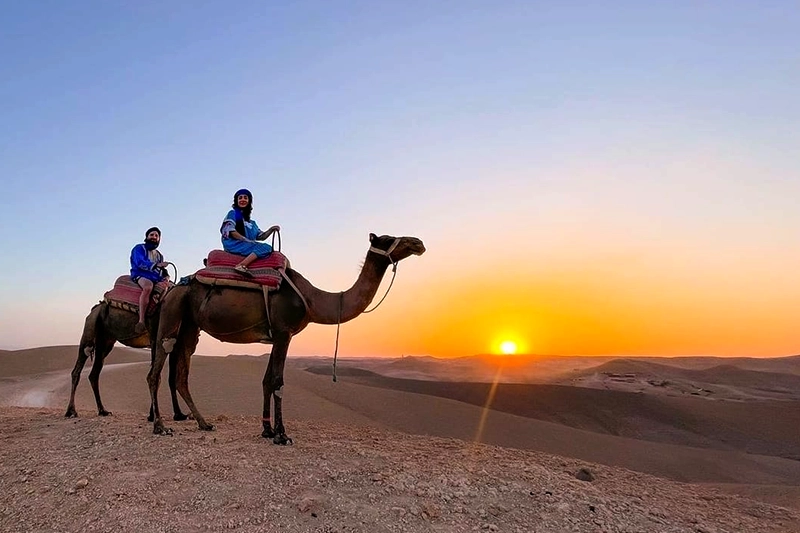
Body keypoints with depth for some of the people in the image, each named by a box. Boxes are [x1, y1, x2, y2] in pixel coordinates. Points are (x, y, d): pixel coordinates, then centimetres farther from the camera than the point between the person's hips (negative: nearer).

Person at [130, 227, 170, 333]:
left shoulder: (159, 255, 26)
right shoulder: (139, 248, 6)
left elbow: (161, 270, 21)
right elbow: (140, 263, -12)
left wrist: (165, 275, -3)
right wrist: (156, 265, -22)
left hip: (156, 278, 7)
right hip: (140, 275, -7)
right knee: (148, 286, -39)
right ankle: (141, 321, -45)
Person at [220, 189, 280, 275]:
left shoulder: (251, 222, 26)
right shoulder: (233, 213, 7)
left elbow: (261, 236, 20)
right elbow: (231, 232, -7)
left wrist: (271, 229, 3)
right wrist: (247, 240, -15)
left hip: (248, 246, 7)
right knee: (266, 248, -25)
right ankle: (241, 266, -40)